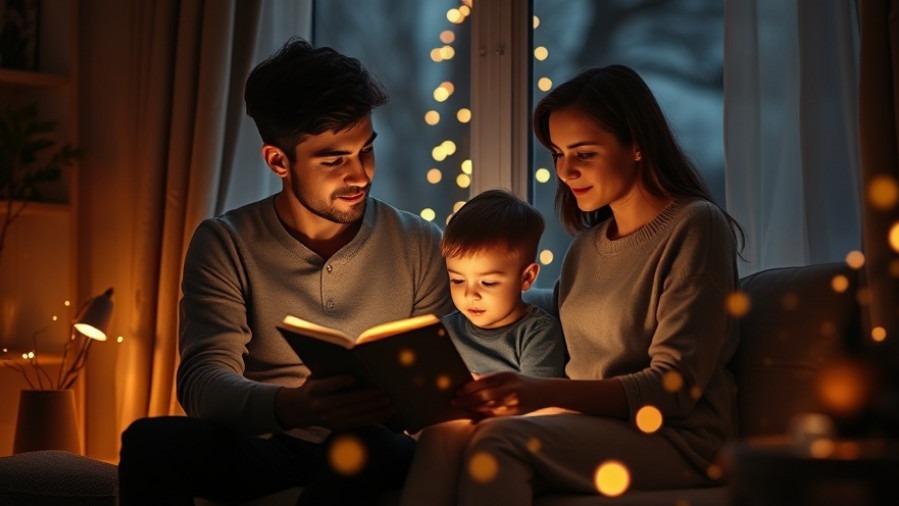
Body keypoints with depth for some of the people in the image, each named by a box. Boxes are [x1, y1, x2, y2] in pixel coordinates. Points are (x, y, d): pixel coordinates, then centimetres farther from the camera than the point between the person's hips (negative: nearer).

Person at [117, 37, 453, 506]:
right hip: (259, 447, 1)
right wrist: (297, 406, -34)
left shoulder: (419, 245, 4)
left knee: (363, 446, -37)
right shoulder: (225, 244, 0)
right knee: (152, 440, -30)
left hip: (370, 452, 0)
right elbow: (203, 378, -12)